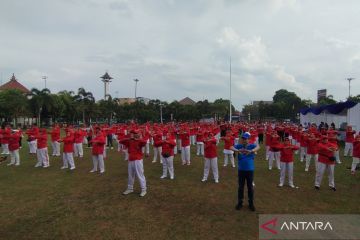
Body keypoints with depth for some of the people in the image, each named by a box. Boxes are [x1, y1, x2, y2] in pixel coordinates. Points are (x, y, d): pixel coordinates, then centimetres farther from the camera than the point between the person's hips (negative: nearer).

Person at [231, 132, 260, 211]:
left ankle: (251, 203, 29)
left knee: (250, 186, 13)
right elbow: (231, 147, -23)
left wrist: (251, 151, -50)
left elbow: (258, 147, -29)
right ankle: (240, 202, 28)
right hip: (241, 169, 1)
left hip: (250, 169, 0)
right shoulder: (239, 146, -5)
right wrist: (237, 150, -46)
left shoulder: (251, 146, -7)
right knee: (241, 186, 13)